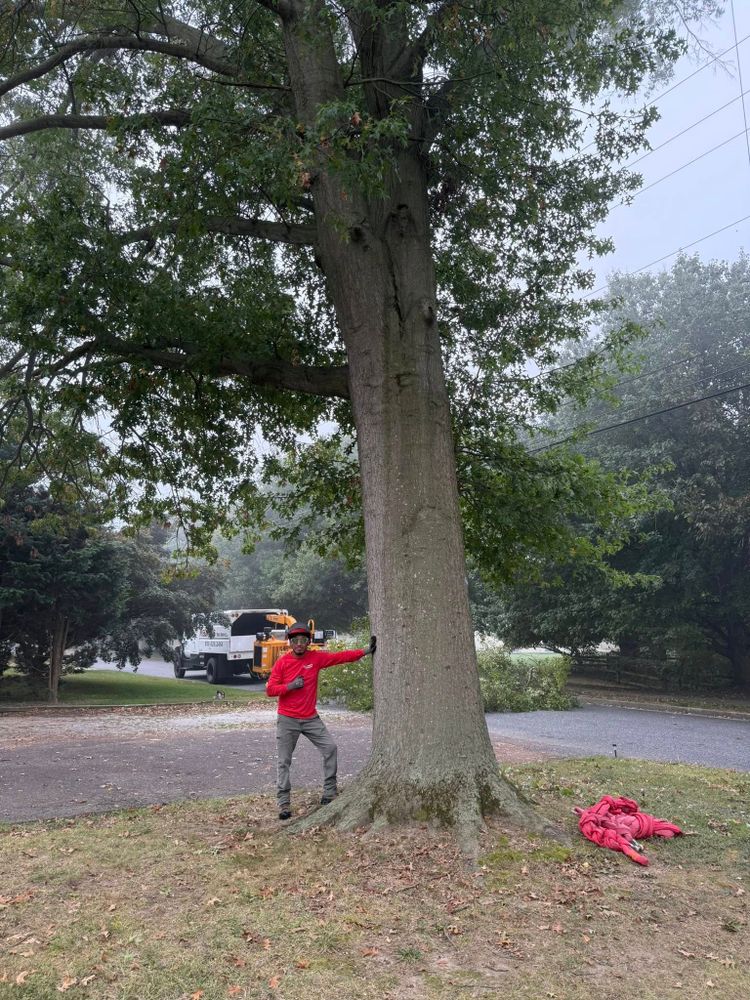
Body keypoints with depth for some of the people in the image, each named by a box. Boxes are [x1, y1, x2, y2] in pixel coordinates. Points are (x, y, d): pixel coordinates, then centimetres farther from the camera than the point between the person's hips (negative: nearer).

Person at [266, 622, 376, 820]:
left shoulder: (316, 657, -2)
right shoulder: (282, 662, -6)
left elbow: (341, 656, -7)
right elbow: (270, 690, -6)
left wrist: (365, 651, -14)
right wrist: (290, 686, -20)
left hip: (311, 718, 2)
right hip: (287, 720, -2)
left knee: (330, 747, -4)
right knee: (284, 761, 0)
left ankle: (329, 793, 8)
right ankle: (284, 803, 9)